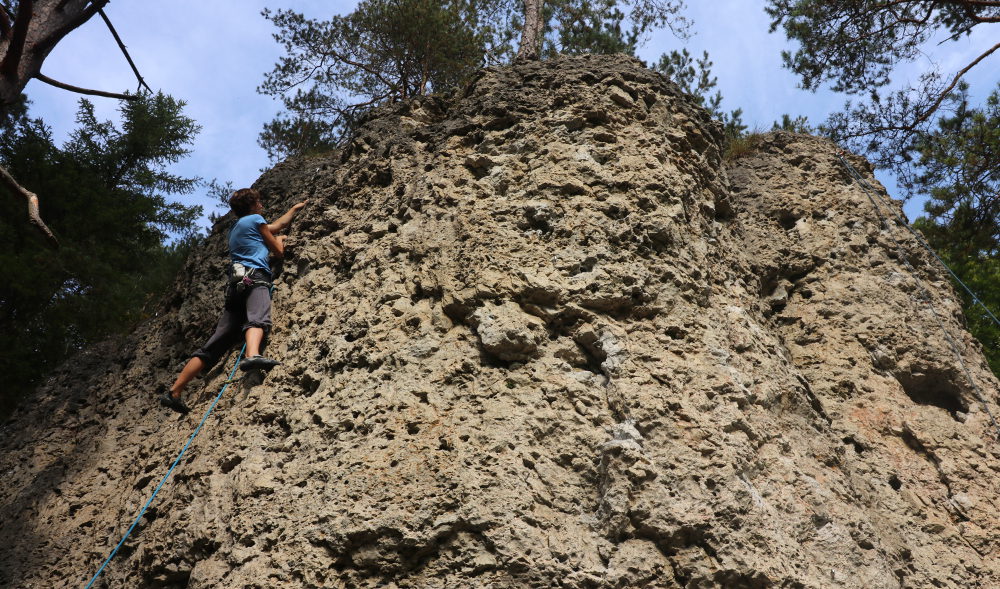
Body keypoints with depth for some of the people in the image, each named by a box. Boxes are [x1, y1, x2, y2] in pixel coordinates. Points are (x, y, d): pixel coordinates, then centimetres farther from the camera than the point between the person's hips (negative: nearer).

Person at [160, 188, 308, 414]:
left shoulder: (236, 228, 35)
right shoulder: (255, 220, 12)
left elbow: (277, 225, 49)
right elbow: (279, 251, 17)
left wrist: (294, 209, 64)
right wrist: (280, 239, 40)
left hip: (236, 284, 7)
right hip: (254, 277, -7)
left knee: (216, 343, 3)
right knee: (258, 318, -36)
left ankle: (174, 392, -1)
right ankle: (253, 355, -70)